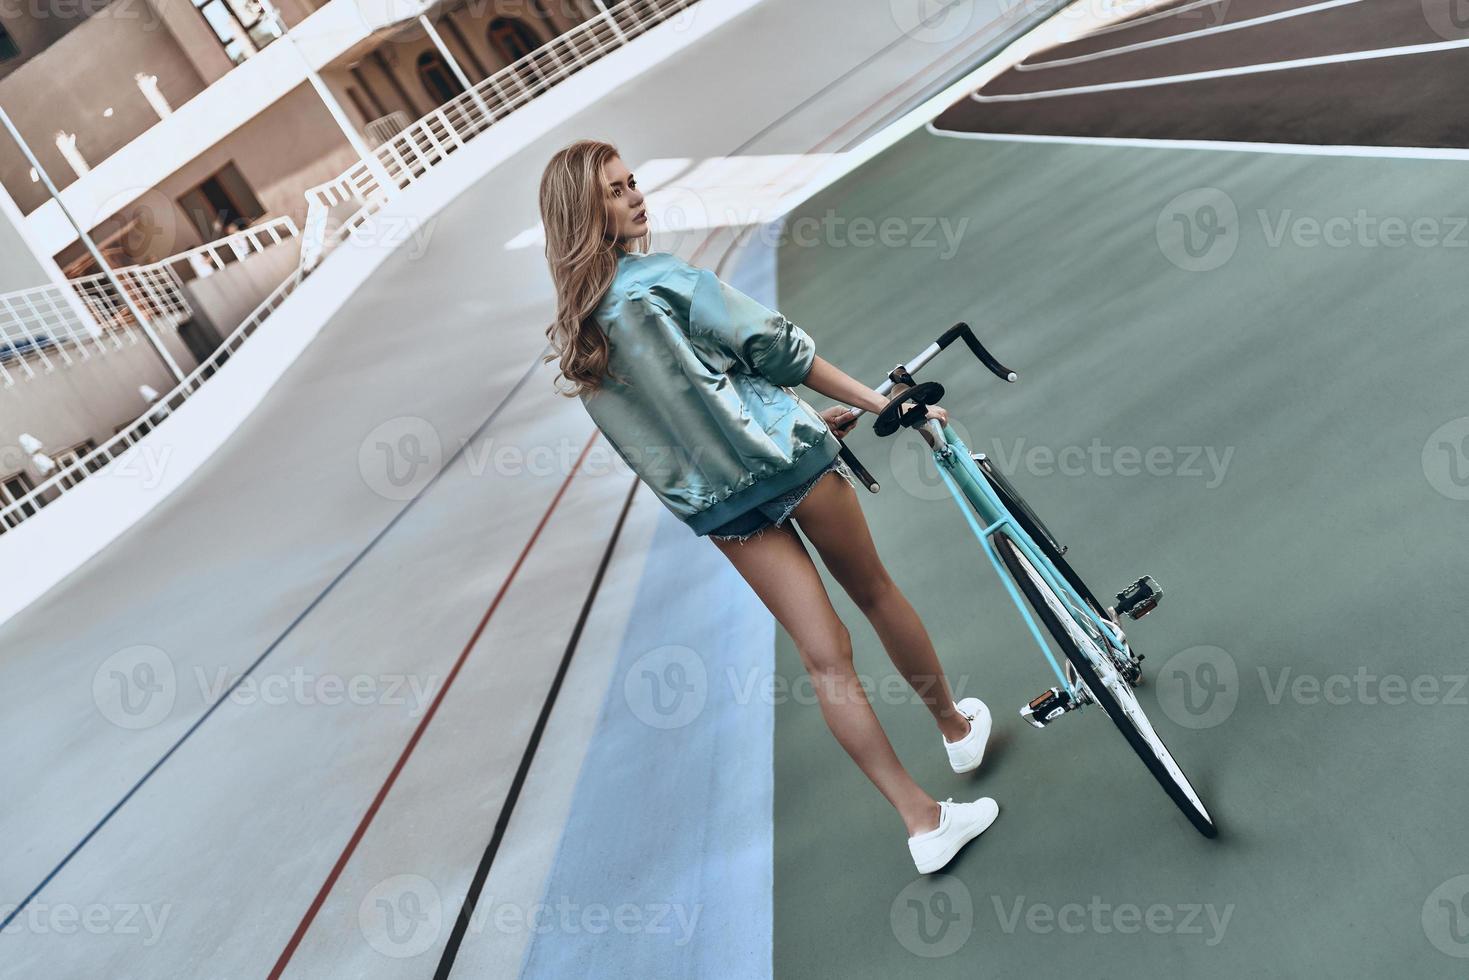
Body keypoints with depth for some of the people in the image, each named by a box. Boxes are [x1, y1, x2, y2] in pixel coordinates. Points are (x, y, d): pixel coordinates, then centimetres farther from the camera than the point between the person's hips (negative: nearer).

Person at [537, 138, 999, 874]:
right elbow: (774, 346, -14)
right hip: (785, 458, -5)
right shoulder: (661, 278, -14)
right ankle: (956, 726, 40)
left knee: (825, 657, 6)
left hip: (713, 504, 5)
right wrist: (881, 401, -7)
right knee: (874, 593, 19)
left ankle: (921, 819, 9)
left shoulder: (569, 342, 8)